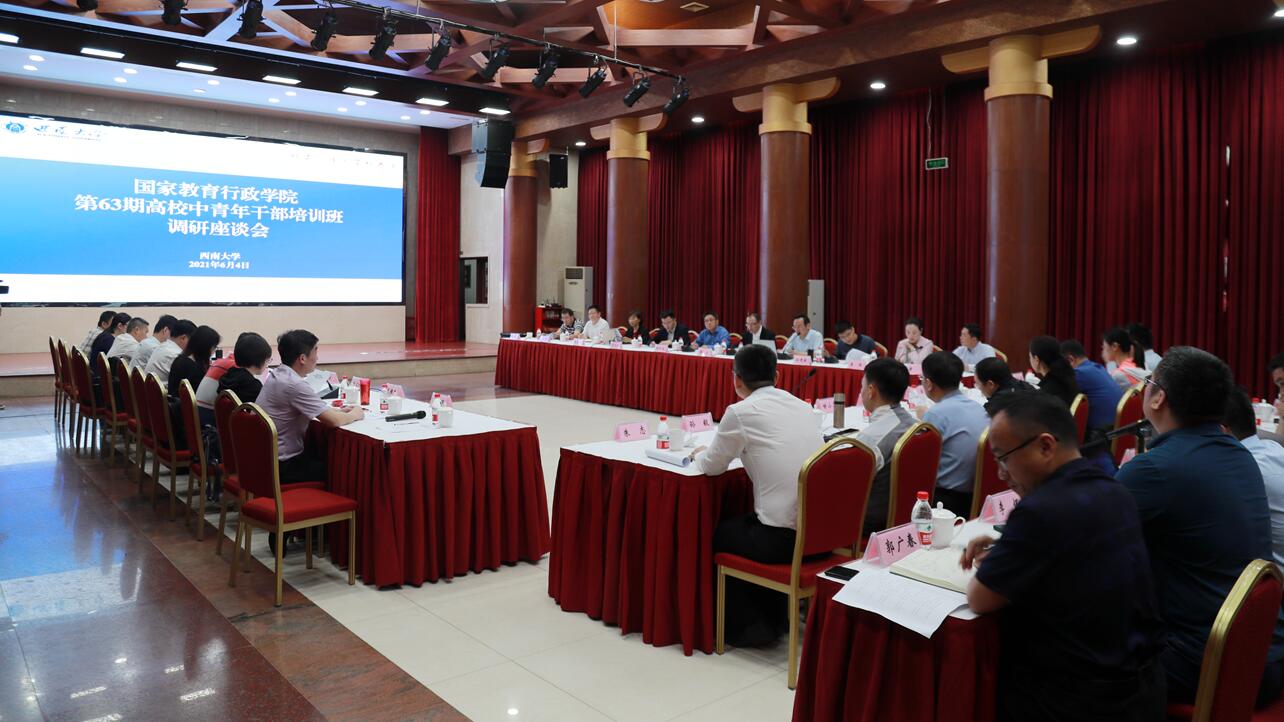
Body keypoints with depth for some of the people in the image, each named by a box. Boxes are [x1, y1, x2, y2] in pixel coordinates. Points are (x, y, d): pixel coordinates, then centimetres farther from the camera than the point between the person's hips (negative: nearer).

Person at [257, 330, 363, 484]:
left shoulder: (276, 374, 4)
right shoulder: (294, 385, -25)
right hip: (283, 466, -9)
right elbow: (333, 420, -24)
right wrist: (355, 414, -4)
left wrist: (339, 411, 6)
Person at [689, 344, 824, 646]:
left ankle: (749, 625, 24)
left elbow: (712, 466, 5)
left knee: (718, 534, 21)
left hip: (785, 538, -7)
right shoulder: (802, 406, 10)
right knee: (742, 523, 31)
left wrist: (698, 454, 25)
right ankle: (775, 614, 37)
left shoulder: (740, 412, -9)